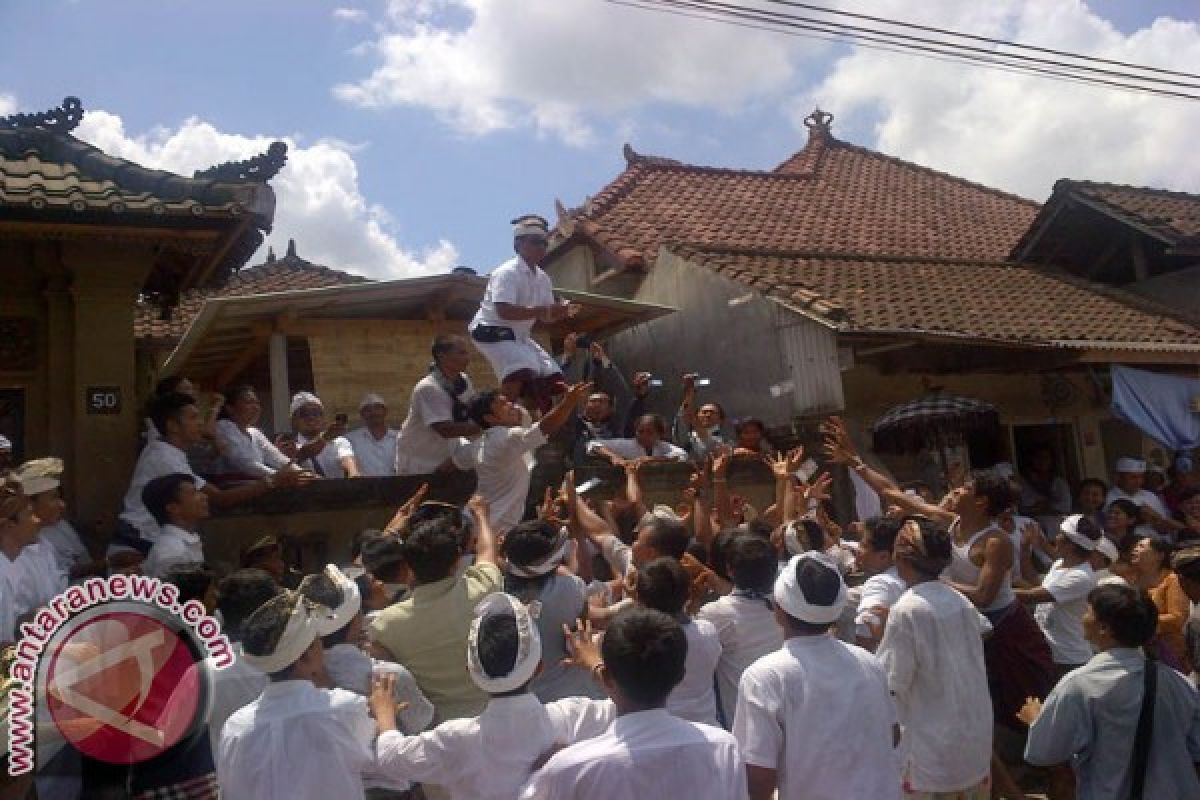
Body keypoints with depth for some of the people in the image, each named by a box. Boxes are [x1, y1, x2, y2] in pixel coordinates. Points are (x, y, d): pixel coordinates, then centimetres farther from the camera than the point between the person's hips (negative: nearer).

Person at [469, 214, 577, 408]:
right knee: (521, 372, -31)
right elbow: (504, 311, -30)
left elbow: (545, 317, 11)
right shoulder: (507, 272, -17)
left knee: (553, 378, 6)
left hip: (519, 336, 9)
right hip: (492, 331, -9)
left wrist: (562, 312, -12)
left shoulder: (542, 279, 7)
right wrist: (543, 310, -32)